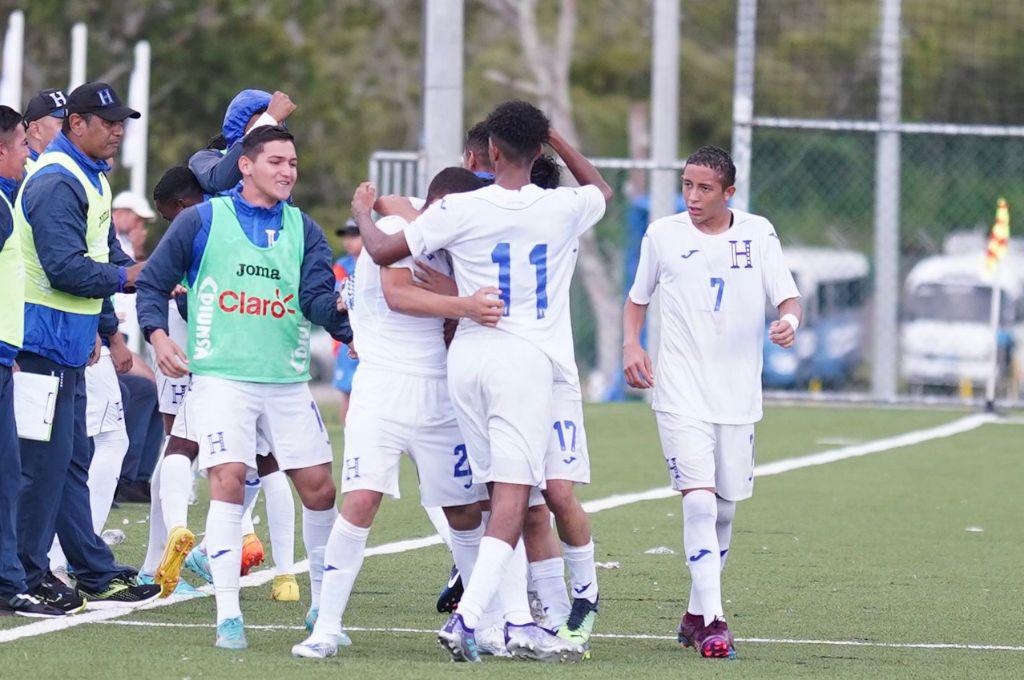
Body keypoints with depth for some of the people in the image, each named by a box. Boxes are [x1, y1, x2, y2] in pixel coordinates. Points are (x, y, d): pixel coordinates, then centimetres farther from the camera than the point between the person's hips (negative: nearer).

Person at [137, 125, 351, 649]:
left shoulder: (303, 230, 10)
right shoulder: (203, 221, 2)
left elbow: (317, 299, -2)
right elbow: (153, 284, 6)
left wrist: (342, 311, -24)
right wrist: (157, 334, -11)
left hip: (287, 383, 4)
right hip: (221, 376, -4)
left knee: (318, 487, 3)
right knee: (229, 481, -16)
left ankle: (324, 605, 20)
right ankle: (228, 615, -14)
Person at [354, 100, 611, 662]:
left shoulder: (459, 210, -4)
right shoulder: (563, 209, -2)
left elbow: (383, 252, 4)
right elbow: (602, 188, 23)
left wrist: (362, 212, 23)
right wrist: (554, 138, 26)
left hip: (467, 358, 3)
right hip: (524, 360, -3)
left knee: (499, 494, 11)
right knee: (513, 495, -7)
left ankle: (518, 620, 7)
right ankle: (465, 617, -21)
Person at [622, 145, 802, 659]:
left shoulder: (758, 233, 3)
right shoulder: (662, 235, 2)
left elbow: (787, 297, 3)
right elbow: (637, 298, 15)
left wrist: (789, 321, -20)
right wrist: (631, 346, -2)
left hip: (738, 395, 2)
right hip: (681, 394, -2)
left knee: (724, 509, 9)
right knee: (699, 500, -17)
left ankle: (696, 616, 26)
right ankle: (713, 622, -18)